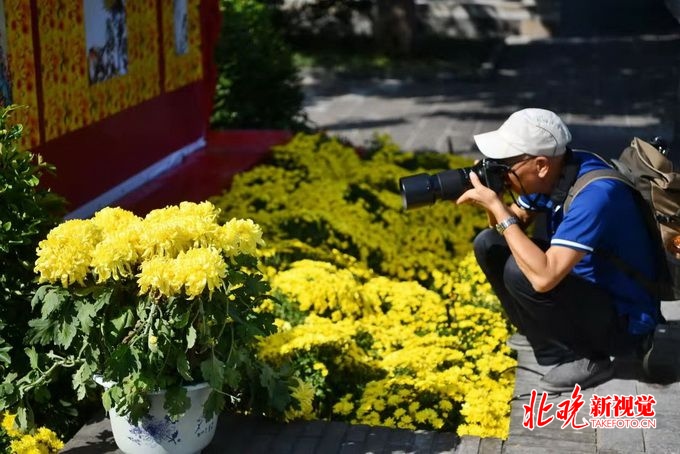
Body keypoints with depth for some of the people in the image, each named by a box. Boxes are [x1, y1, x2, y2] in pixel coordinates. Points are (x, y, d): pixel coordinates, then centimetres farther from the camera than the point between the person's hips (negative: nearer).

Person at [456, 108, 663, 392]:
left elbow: (544, 277, -39)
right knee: (488, 244, 2)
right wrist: (493, 201, -16)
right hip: (586, 287, 8)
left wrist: (499, 209, -32)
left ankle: (585, 359, -8)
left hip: (624, 319, -8)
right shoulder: (553, 172, -7)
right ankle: (544, 334, 10)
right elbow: (515, 225, 7)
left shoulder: (595, 194, -32)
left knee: (520, 273, -29)